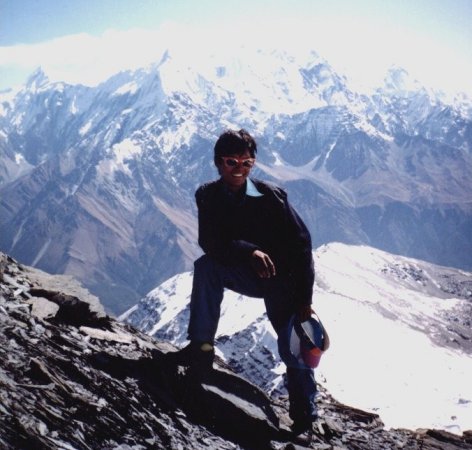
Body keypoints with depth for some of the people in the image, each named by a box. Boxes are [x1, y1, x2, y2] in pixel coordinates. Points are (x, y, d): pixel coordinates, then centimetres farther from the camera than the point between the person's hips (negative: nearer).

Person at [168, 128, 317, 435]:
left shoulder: (271, 196, -18)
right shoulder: (208, 196, -8)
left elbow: (302, 245, -17)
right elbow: (209, 242, -19)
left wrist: (304, 300, -21)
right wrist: (249, 252, -37)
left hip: (283, 278, -3)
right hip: (248, 274, 3)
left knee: (293, 348, -11)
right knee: (205, 266, -22)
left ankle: (305, 419, 3)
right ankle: (202, 347, -18)